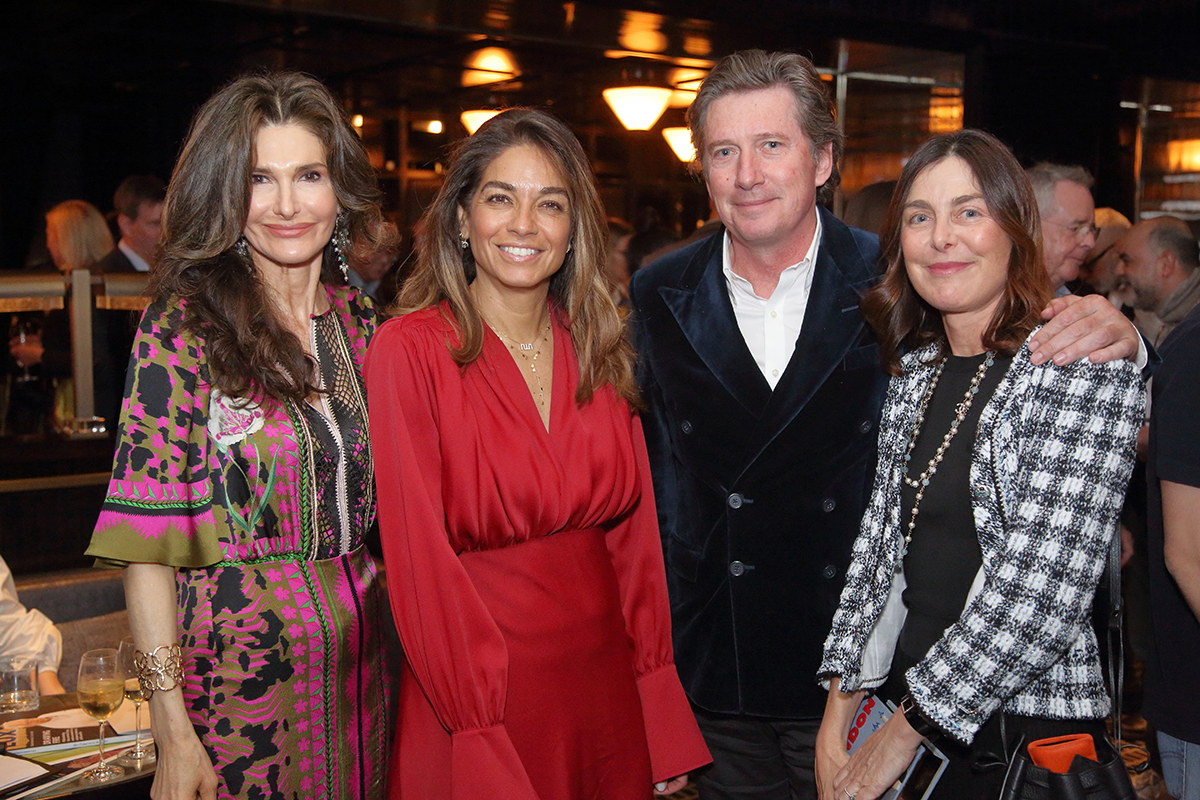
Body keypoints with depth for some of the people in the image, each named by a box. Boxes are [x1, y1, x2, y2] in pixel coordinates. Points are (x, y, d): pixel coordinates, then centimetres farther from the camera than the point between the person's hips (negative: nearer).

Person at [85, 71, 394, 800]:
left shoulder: (360, 322, 4)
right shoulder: (183, 327, -11)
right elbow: (147, 537, -13)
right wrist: (172, 729, -16)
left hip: (358, 650, 5)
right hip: (236, 657, -5)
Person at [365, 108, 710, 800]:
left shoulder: (600, 351, 4)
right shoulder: (409, 349, -11)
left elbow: (634, 530, 4)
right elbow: (418, 556, -13)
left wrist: (664, 721, -1)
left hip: (606, 683, 4)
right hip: (478, 688, -4)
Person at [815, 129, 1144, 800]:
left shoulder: (1087, 370, -14)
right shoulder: (915, 368, 6)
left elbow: (1044, 590, -20)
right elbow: (879, 543, 6)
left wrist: (910, 727, -15)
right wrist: (839, 716, -1)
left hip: (1026, 728, -5)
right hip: (893, 705, 6)